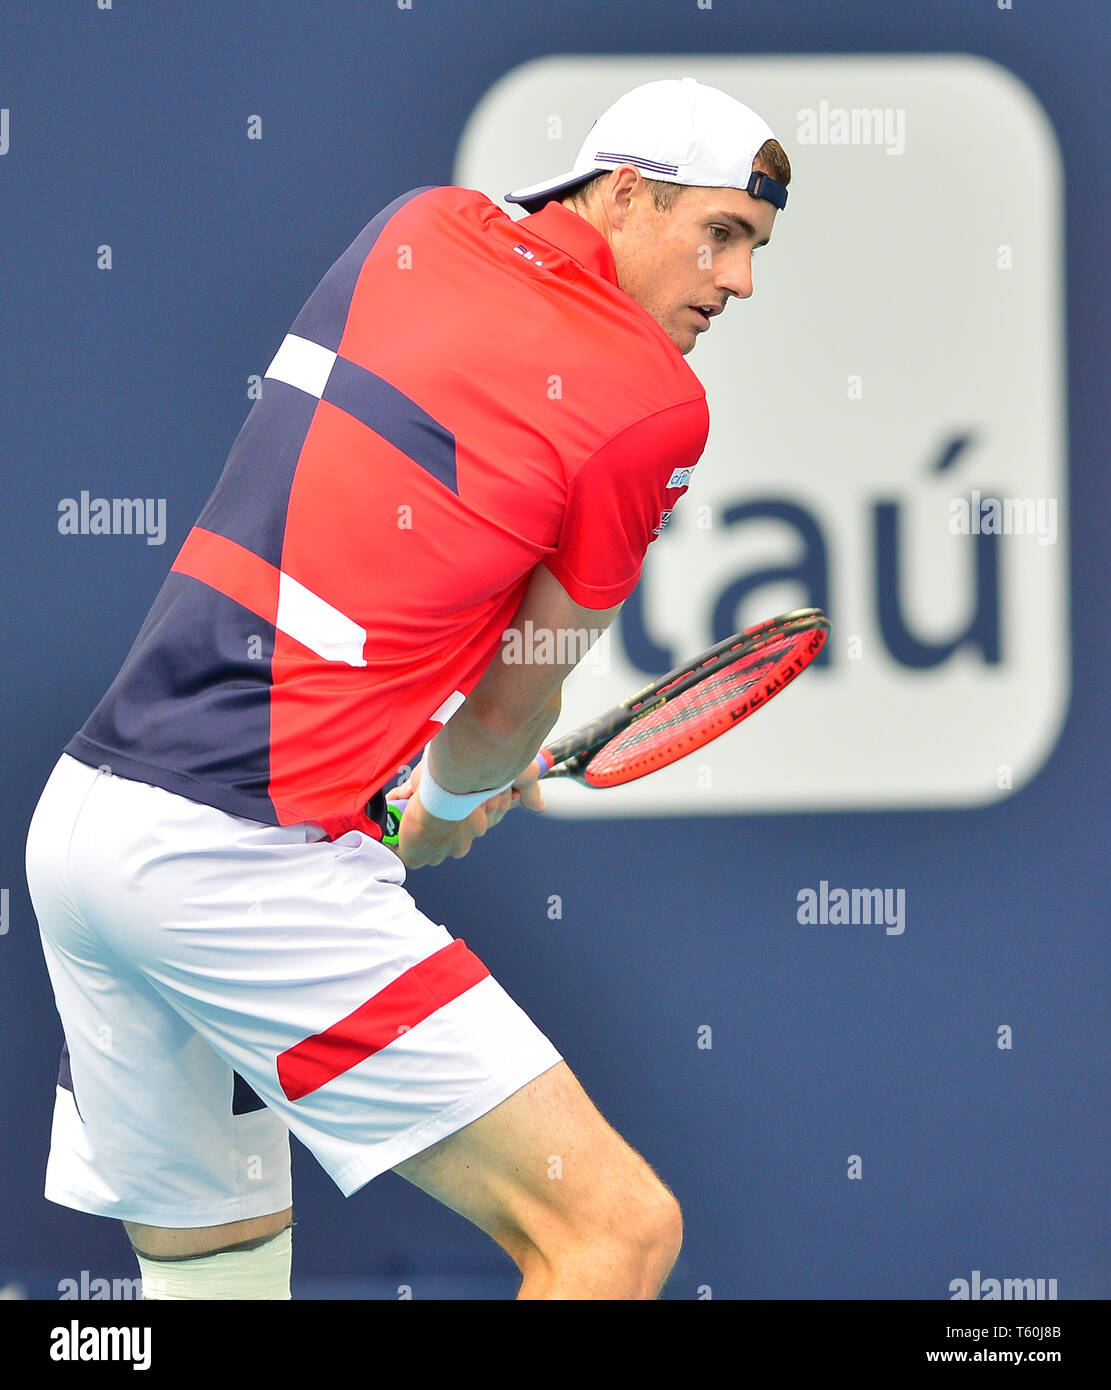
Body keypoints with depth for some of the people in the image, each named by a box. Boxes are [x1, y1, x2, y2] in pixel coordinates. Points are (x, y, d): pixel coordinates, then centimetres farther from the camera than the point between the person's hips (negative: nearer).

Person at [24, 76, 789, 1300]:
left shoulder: (417, 224, 13)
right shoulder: (653, 403, -5)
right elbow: (519, 706, 6)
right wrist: (452, 804, 27)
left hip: (74, 814, 9)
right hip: (243, 861, -8)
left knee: (213, 1254, 23)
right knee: (618, 1229, -11)